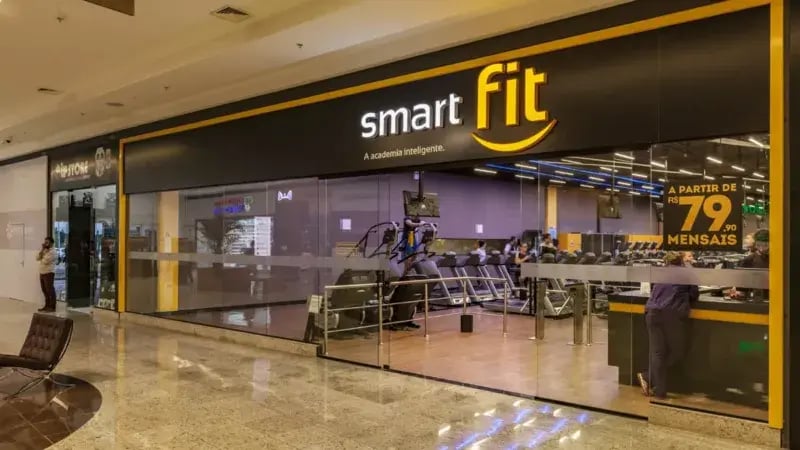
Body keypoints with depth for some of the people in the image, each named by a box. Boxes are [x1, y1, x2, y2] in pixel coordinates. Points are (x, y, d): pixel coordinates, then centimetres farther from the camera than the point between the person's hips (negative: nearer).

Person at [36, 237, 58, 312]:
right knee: (45, 291, 12)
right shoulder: (44, 251, 18)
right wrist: (42, 250, -1)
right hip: (42, 273, 9)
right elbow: (37, 258, 6)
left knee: (50, 290, -6)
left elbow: (45, 261, -19)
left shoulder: (53, 252, -11)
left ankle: (52, 307, -3)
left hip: (49, 273, -9)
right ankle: (47, 306, 19)